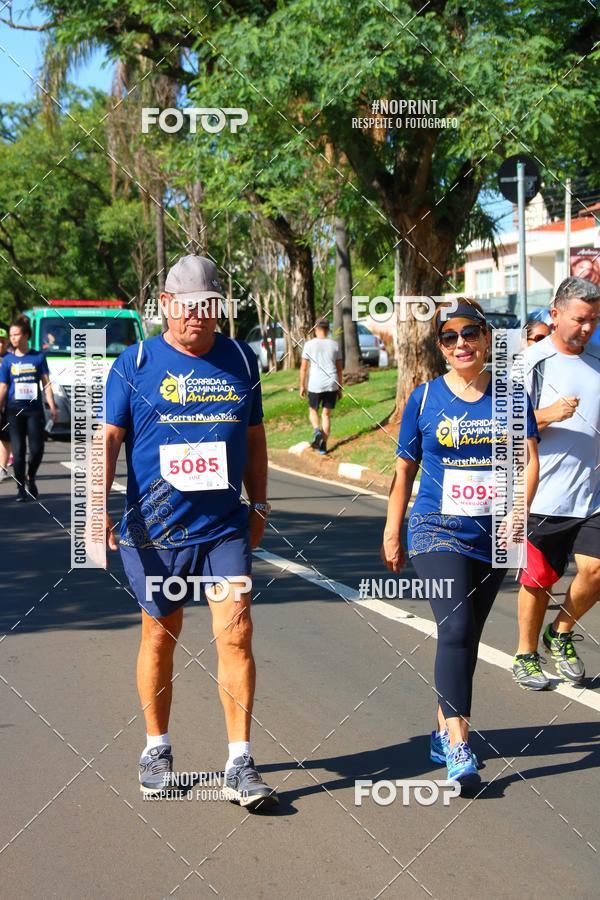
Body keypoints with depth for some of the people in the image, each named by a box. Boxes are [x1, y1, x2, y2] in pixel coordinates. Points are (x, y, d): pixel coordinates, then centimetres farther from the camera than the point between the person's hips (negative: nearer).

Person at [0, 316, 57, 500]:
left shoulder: (38, 357, 2)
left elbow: (46, 383, 2)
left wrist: (52, 407, -7)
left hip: (34, 409, 0)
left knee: (37, 450, -3)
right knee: (18, 450, -1)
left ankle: (31, 479, 25)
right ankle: (21, 488, 9)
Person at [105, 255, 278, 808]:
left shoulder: (240, 360, 6)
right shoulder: (136, 363, -2)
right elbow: (110, 437, -4)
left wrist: (259, 505, 13)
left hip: (226, 527, 1)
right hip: (154, 531, -1)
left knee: (235, 635, -6)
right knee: (160, 639, 11)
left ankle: (240, 766, 1)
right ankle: (157, 748, 30)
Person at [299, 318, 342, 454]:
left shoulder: (309, 344, -1)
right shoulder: (334, 345, 6)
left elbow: (303, 367, -1)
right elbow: (339, 368, 8)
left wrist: (302, 386, 8)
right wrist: (340, 388, 15)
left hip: (315, 385, -2)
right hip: (331, 384, 2)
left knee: (313, 410, 17)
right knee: (326, 414, 10)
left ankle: (317, 431, -12)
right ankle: (323, 445, 6)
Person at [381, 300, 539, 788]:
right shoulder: (425, 398, 0)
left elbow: (530, 460, -1)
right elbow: (405, 470, 7)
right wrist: (392, 533, 8)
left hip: (492, 535, 3)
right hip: (438, 530, -2)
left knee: (468, 637, 12)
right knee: (455, 628, -18)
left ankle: (444, 730, 28)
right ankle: (459, 746, -19)